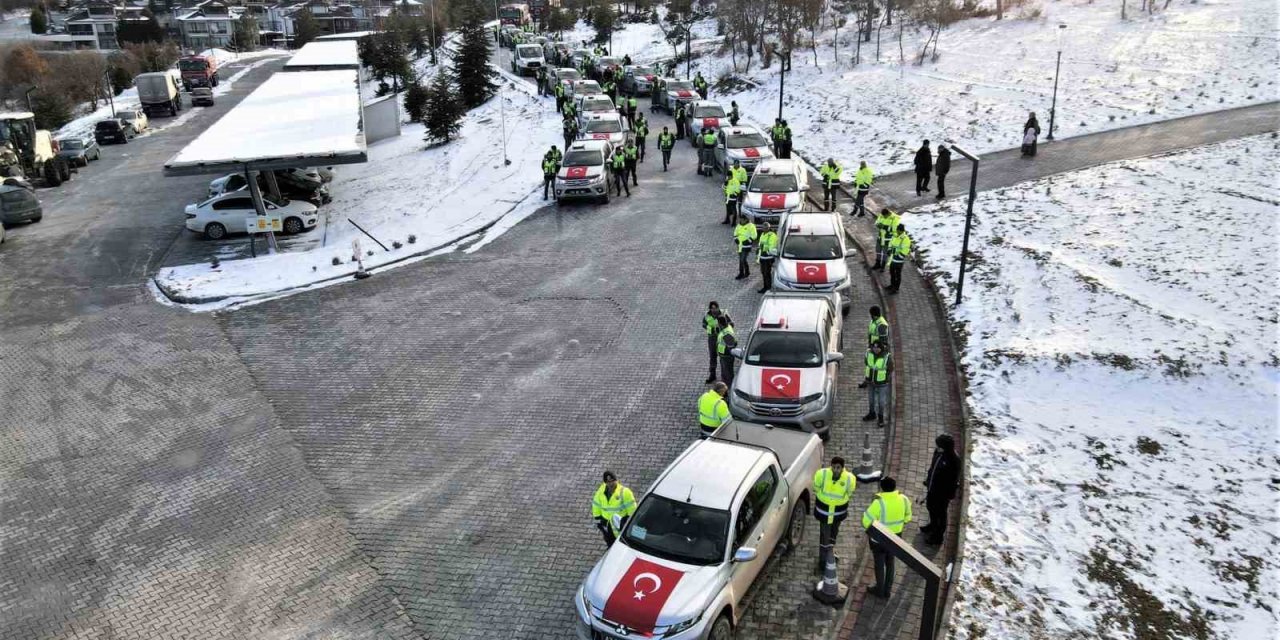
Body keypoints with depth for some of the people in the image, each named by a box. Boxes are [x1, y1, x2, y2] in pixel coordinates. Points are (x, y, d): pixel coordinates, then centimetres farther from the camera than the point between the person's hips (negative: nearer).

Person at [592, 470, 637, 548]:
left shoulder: (624, 492, -19)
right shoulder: (601, 491, -3)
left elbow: (632, 507, -13)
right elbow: (596, 505, 9)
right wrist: (598, 520, 11)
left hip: (622, 521, -5)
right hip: (607, 523, 5)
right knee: (609, 543, 20)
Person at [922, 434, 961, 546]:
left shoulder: (953, 460, -31)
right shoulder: (938, 452, -10)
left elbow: (954, 479, -22)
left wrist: (950, 495, -16)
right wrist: (927, 481, 16)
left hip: (943, 491, -8)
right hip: (932, 487, 8)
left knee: (940, 513, 12)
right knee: (930, 507, 28)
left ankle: (938, 536, 31)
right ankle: (933, 525, 55)